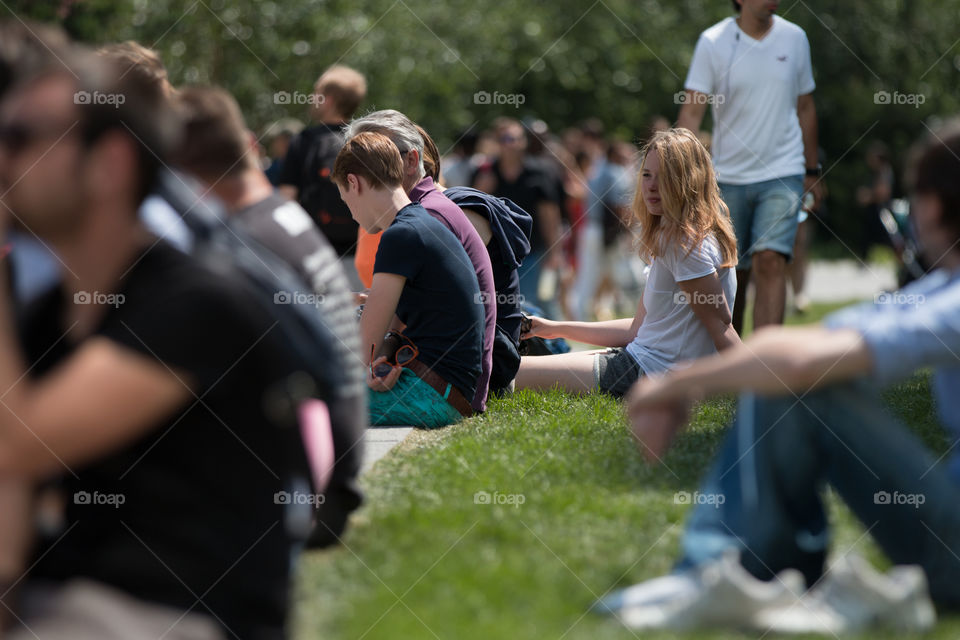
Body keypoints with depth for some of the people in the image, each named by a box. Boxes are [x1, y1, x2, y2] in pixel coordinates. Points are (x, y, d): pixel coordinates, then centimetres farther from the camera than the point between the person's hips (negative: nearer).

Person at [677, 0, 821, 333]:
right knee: (733, 274, 8)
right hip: (728, 176, 0)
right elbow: (691, 110, -9)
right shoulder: (713, 42, -5)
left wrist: (812, 171, 16)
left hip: (783, 173, 0)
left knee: (770, 261, -17)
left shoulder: (795, 38, 4)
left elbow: (805, 109, 14)